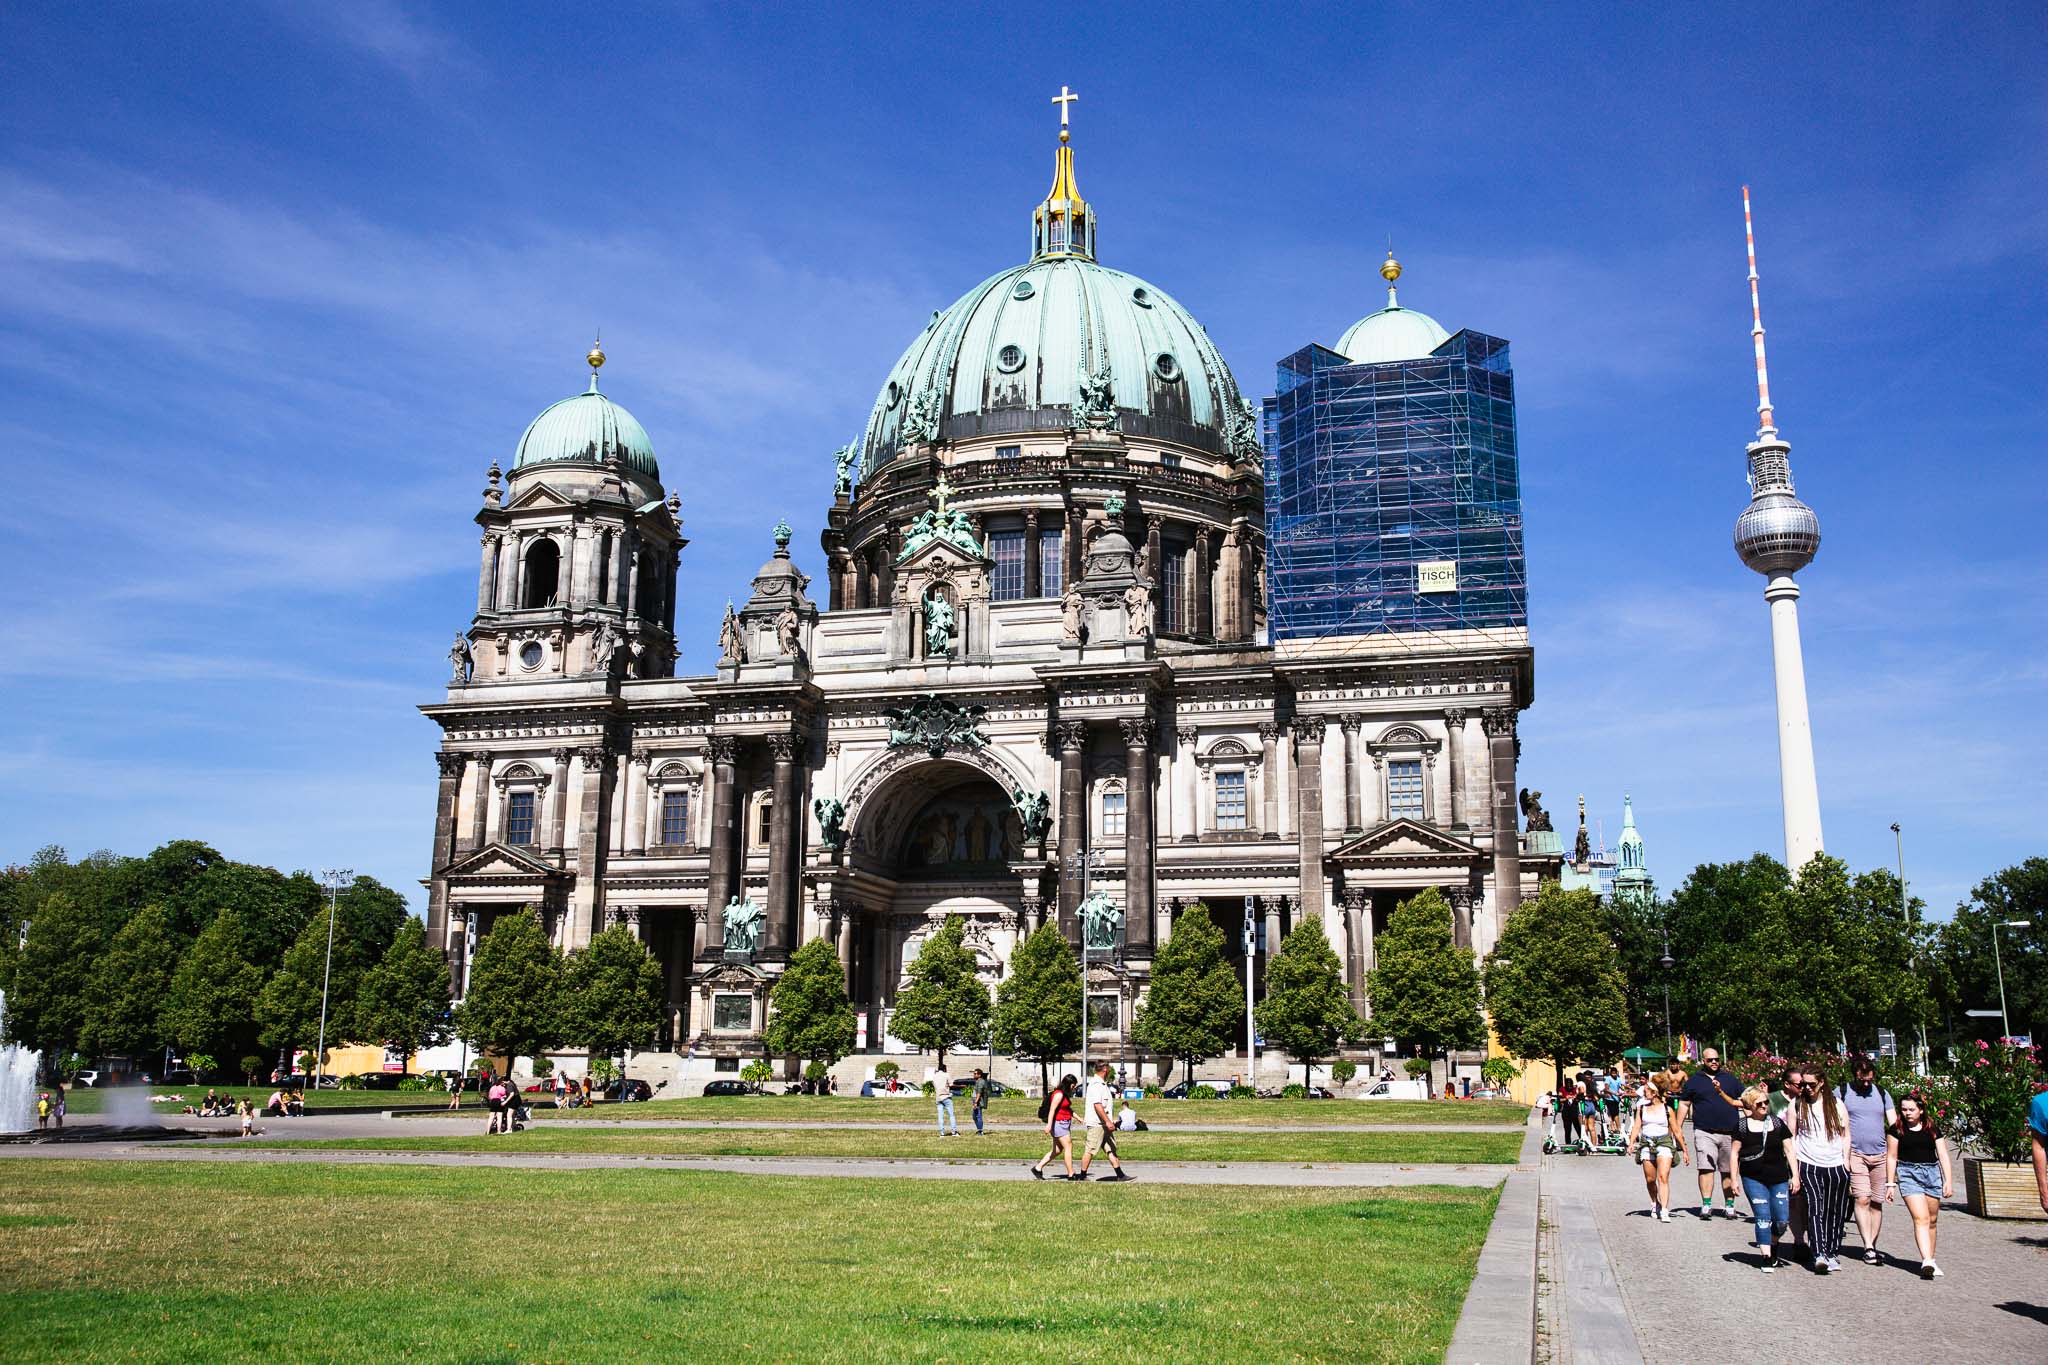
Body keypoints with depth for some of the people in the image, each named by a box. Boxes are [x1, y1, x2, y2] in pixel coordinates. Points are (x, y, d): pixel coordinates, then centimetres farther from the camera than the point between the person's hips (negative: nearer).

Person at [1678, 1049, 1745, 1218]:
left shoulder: (1730, 1079, 13)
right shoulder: (1694, 1080, 9)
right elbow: (1684, 1105, 12)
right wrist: (1678, 1128, 8)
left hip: (1730, 1133, 2)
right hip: (1704, 1132, -2)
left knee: (1728, 1171, 7)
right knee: (1706, 1168, -12)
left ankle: (1729, 1206, 15)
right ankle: (1706, 1205, -12)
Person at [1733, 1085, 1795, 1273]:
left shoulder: (1777, 1123, 6)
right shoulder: (1743, 1126, 1)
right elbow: (1735, 1153, 4)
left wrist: (1794, 1175, 3)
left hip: (1779, 1179, 2)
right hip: (1753, 1180, -2)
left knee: (1782, 1220, -1)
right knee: (1763, 1218, -5)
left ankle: (1773, 1245, 28)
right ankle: (1767, 1258, 3)